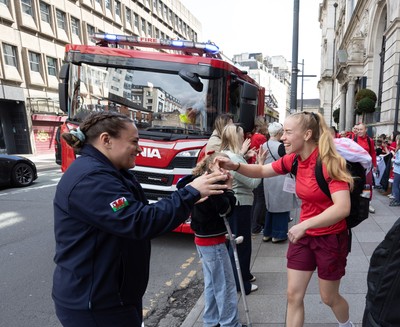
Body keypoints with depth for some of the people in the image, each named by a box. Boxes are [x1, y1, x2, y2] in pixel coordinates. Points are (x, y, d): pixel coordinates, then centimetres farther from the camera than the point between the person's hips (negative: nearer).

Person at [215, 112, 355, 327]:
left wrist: (305, 224, -40)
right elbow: (261, 171, 4)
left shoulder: (329, 162, -23)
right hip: (303, 235, 5)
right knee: (293, 295, 10)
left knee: (329, 297, 17)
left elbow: (343, 207, -31)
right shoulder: (294, 159, -5)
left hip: (330, 238, -5)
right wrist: (235, 166, -15)